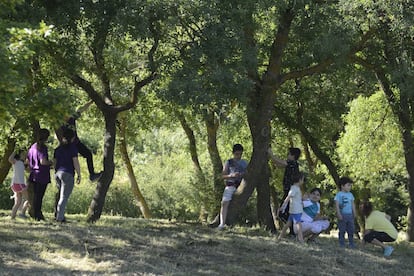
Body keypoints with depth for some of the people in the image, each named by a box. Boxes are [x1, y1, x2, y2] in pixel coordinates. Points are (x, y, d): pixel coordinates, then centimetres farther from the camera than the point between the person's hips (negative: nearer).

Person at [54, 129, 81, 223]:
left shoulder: (58, 148, 12)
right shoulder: (72, 147, -6)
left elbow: (55, 162, 16)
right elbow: (75, 162, -11)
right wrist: (79, 175, -5)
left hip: (58, 173, 6)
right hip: (67, 174, -6)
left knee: (61, 196, 16)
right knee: (64, 197, -5)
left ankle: (59, 216, 13)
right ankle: (59, 217, -8)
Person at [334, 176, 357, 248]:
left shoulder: (350, 195, 14)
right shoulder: (339, 194, -5)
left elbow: (353, 204, 17)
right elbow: (337, 204, -10)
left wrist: (354, 213, 11)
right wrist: (338, 214, -16)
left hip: (350, 215, 6)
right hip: (342, 215, -6)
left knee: (351, 230, 6)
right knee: (342, 230, -1)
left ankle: (351, 243, 13)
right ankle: (342, 244, 5)